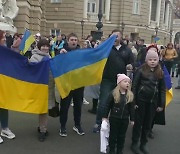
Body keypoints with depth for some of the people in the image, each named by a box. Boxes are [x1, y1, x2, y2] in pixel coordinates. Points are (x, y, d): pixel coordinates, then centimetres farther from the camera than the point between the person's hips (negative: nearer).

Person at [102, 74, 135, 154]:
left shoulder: (130, 95, -2)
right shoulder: (113, 93, -11)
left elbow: (132, 108, 5)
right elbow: (108, 106, -7)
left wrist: (132, 119, 6)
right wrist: (105, 116, -7)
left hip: (125, 119, 3)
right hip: (114, 118, -3)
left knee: (122, 136, 13)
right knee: (113, 135, 9)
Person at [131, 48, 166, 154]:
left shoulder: (160, 73, 1)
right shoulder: (141, 70, -8)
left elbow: (163, 89, 5)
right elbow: (134, 86, -7)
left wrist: (162, 104, 1)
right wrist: (133, 101, -11)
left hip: (153, 102, 3)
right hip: (141, 100, -3)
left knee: (148, 123, 12)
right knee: (138, 122, 7)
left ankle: (144, 144, 28)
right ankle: (134, 143, 21)